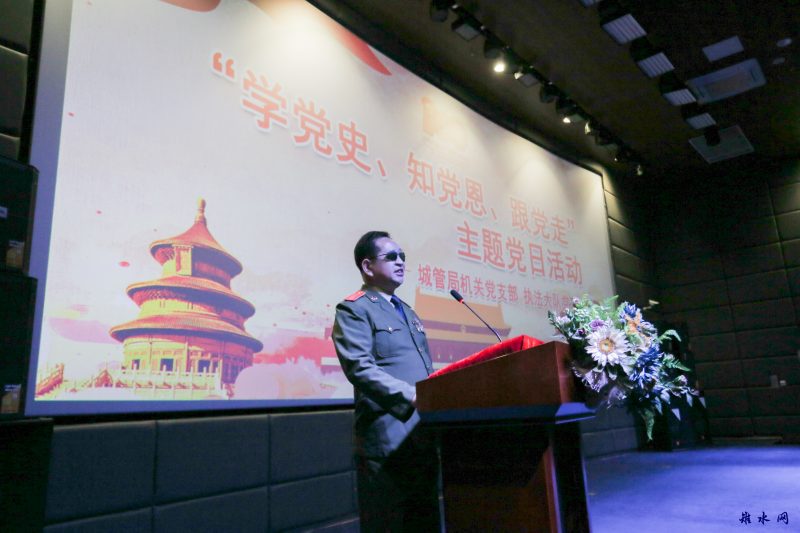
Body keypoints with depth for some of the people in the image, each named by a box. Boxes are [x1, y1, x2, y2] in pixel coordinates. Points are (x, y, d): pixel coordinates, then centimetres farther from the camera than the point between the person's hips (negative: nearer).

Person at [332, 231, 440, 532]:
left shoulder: (408, 312, 21)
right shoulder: (354, 309, -6)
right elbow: (359, 367, -20)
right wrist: (413, 397, -26)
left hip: (424, 436, 8)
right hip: (388, 438, -8)